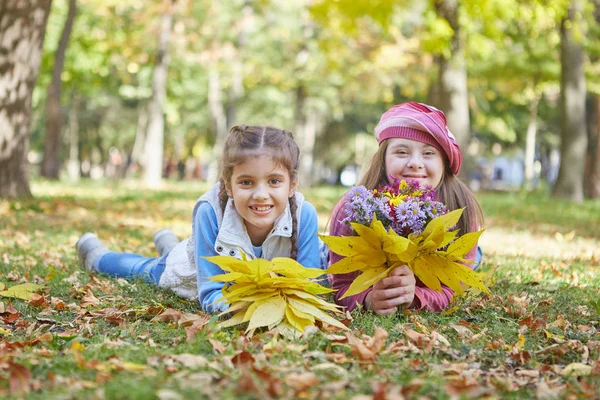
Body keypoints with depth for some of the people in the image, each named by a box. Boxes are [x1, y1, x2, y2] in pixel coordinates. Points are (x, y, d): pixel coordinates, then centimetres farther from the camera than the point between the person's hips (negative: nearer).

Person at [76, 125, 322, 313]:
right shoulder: (210, 212, -42)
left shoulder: (304, 216, -39)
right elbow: (211, 294, -38)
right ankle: (95, 254, 60)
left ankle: (168, 245, 69)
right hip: (197, 271, -2)